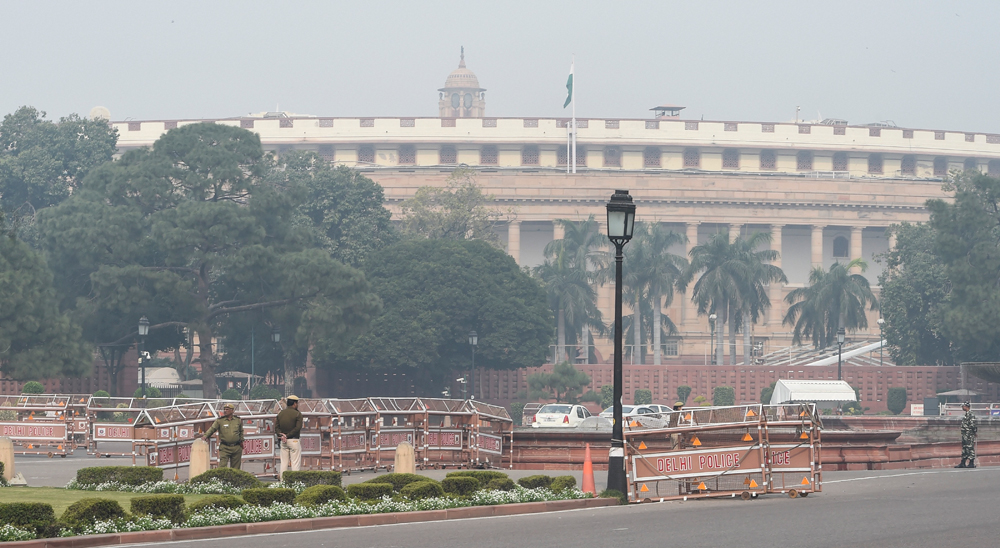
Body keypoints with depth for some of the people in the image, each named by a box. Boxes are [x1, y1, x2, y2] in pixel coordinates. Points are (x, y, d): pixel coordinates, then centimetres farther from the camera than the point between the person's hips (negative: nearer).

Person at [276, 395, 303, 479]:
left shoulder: (280, 413, 11)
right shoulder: (297, 414, -6)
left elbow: (276, 427, 4)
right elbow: (297, 428, -15)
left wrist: (282, 435, -9)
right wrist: (287, 436, -12)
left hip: (283, 442, 5)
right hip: (294, 440, -5)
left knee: (284, 463, 8)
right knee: (295, 463, -3)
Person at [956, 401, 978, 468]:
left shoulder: (970, 415, -15)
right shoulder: (966, 414, 17)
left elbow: (972, 425, -20)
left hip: (969, 434, -11)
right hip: (965, 435, 11)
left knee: (970, 448, -7)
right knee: (964, 448, 12)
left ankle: (971, 463, -5)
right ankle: (962, 463, 15)